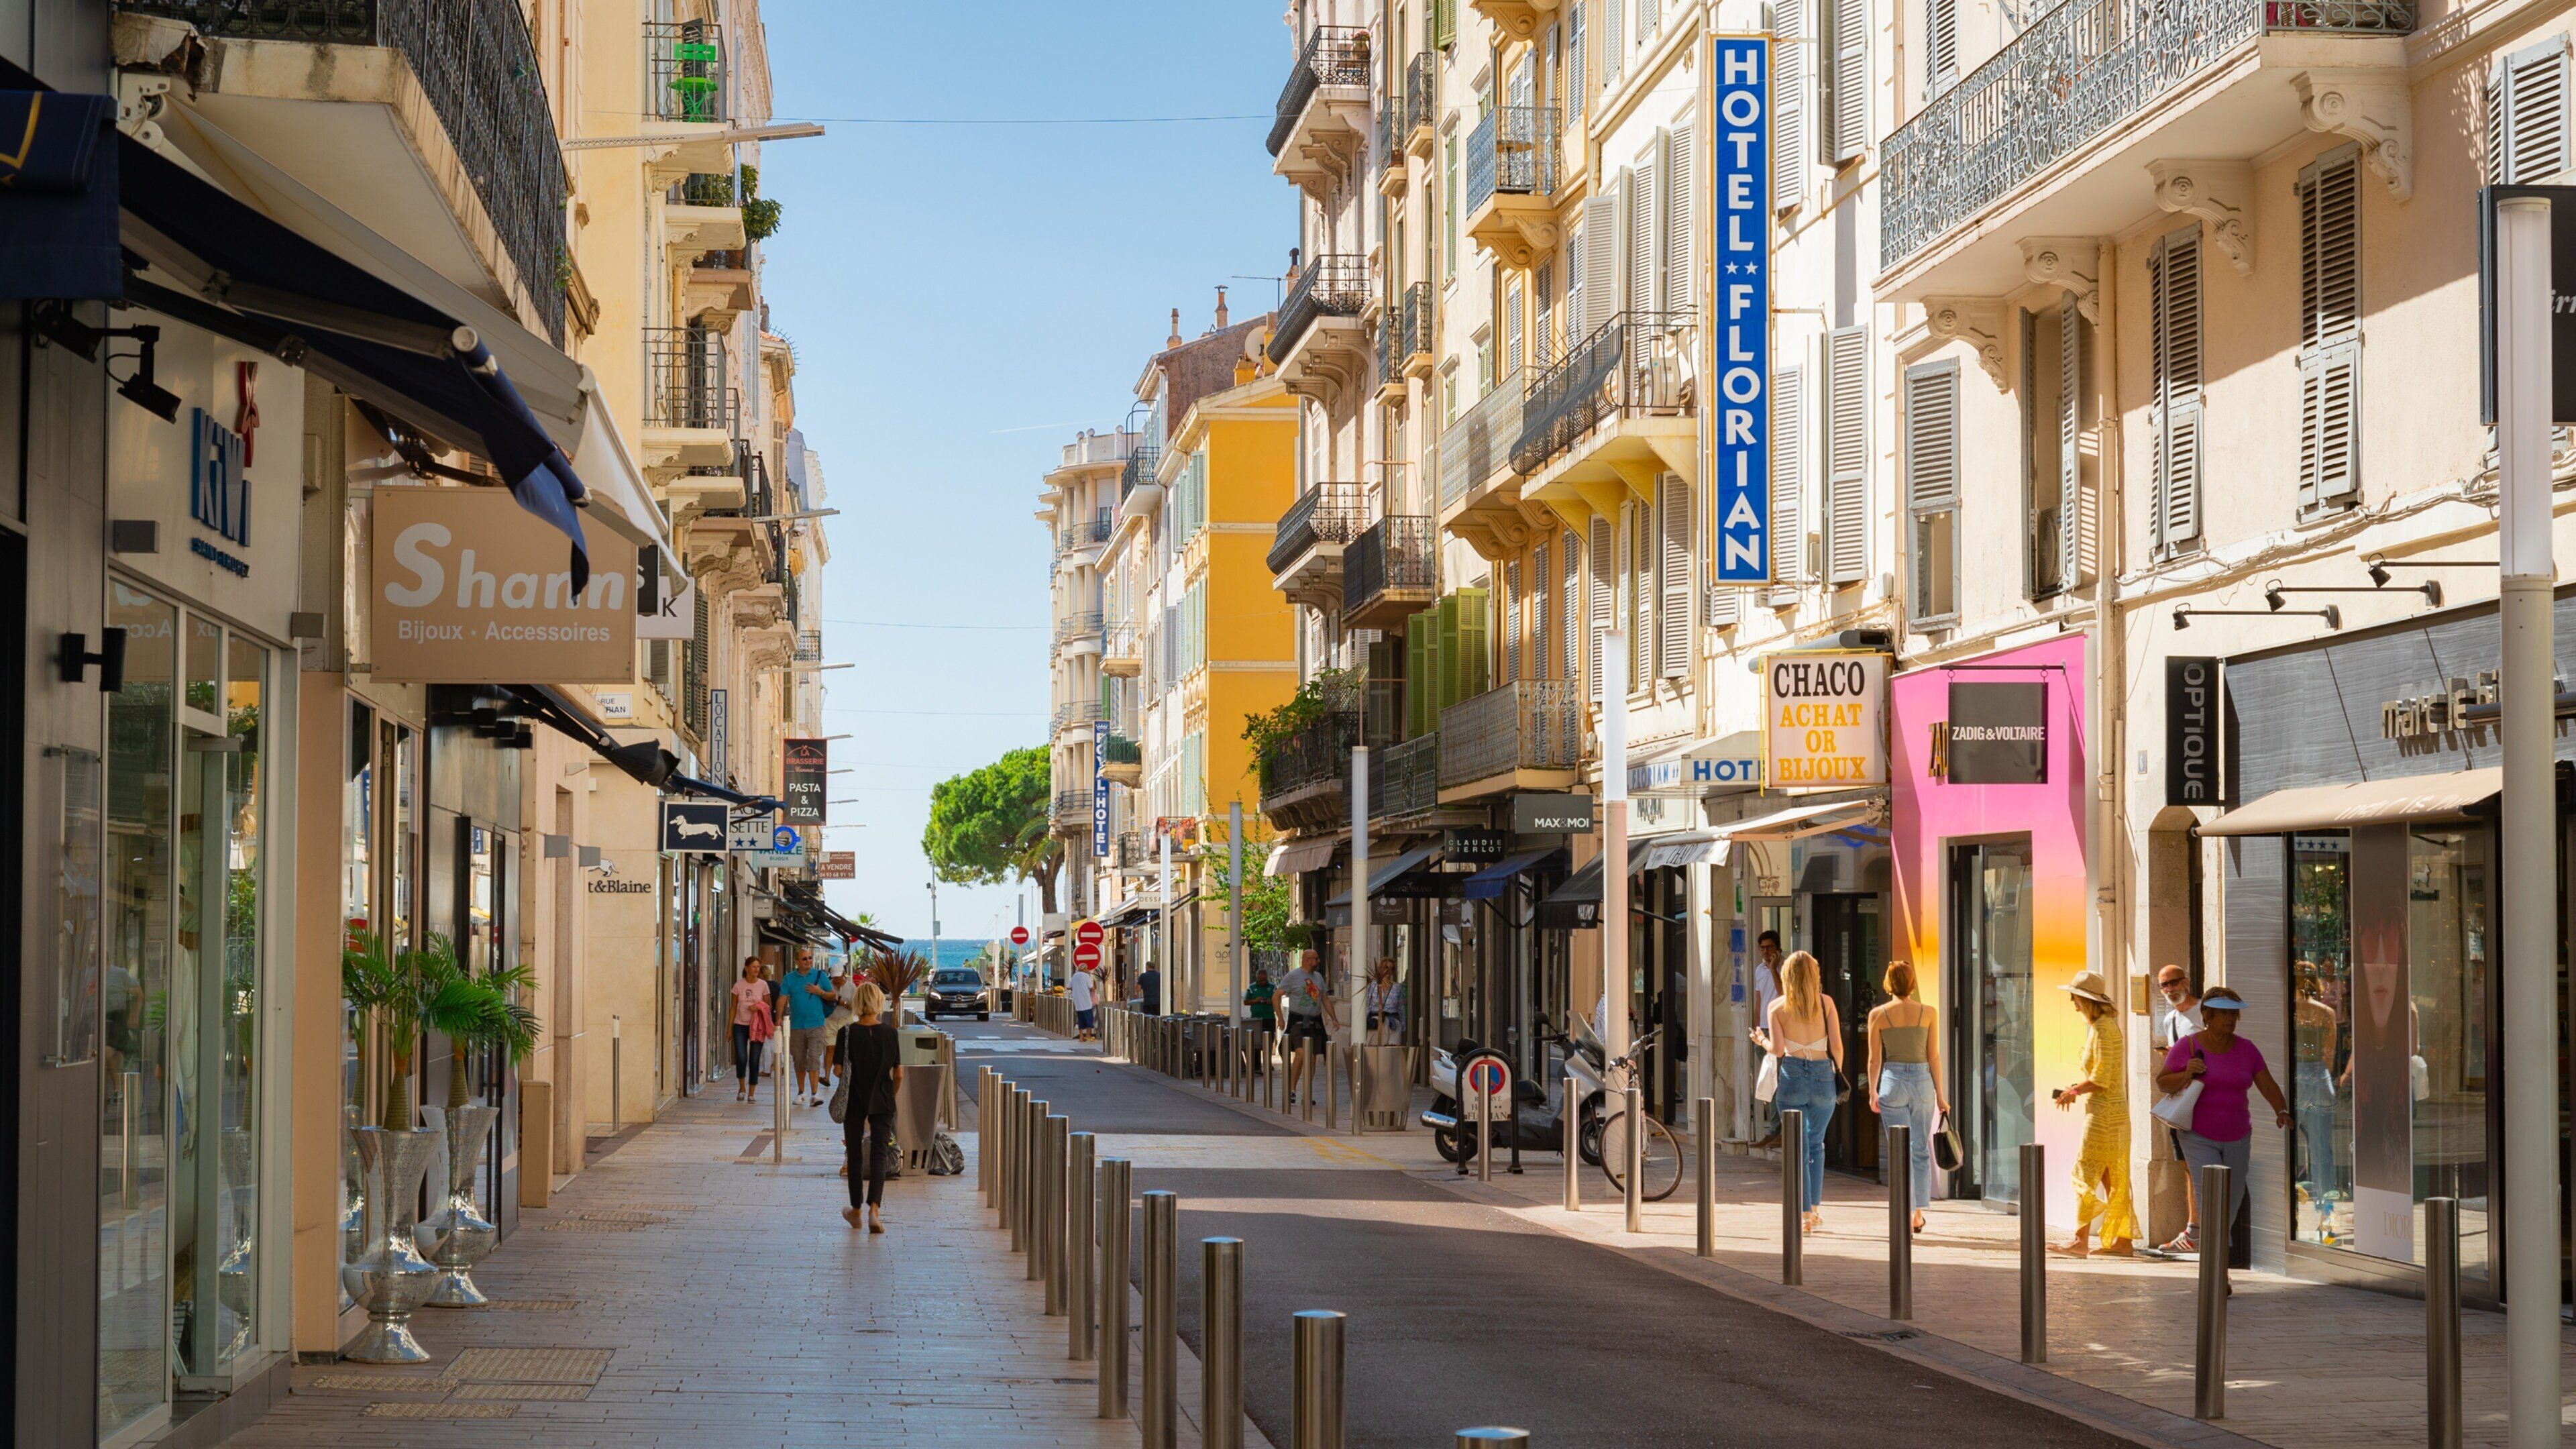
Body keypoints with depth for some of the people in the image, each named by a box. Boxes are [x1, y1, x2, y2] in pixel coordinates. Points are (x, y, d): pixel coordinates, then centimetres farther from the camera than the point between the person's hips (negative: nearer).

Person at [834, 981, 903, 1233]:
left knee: (856, 1156, 14)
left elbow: (839, 1070, -8)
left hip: (855, 1103, 0)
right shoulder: (889, 1033, -4)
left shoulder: (848, 1033, -10)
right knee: (879, 1154, 0)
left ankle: (856, 1210, 26)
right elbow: (898, 1074, -1)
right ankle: (874, 1208, -19)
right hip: (882, 1103, 1)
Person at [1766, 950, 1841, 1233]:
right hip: (1823, 1075, 1)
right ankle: (1816, 1210, 14)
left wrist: (1762, 1041, 14)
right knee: (1816, 1144, 18)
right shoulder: (1826, 1003, 0)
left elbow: (1777, 1049, -7)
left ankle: (1805, 1213, 0)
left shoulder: (1778, 1007, -1)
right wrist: (1838, 1071, 15)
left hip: (1792, 1075, -1)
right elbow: (1837, 1046, -2)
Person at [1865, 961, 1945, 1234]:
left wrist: (1873, 1092, 10)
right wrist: (1940, 1094, 6)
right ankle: (1918, 1214, 15)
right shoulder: (1929, 1013, -2)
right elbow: (1934, 1057, 0)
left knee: (1901, 1152, 4)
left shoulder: (1878, 1015, -3)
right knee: (1921, 1152, 13)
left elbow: (1875, 1059, 0)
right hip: (1922, 1081, 1)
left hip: (1893, 1081, -1)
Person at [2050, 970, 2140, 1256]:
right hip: (2111, 1111, 10)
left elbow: (2101, 1079, -20)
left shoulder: (2103, 1028, -16)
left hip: (2105, 1112, -10)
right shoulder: (2100, 1026, 15)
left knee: (2086, 1174, -7)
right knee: (2113, 1179, 10)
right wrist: (2077, 1089, 12)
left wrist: (2075, 1091, -8)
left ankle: (2080, 1241, -6)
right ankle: (2122, 1240, 11)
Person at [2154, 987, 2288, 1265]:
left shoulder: (2246, 1049, 3)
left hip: (2237, 1138, 4)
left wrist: (2282, 1112, -17)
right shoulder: (2188, 1046, -6)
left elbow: (2268, 1086, 1)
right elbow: (2162, 1083, 0)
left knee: (2232, 1200, 8)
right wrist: (2186, 1075, -19)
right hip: (2199, 1136, -4)